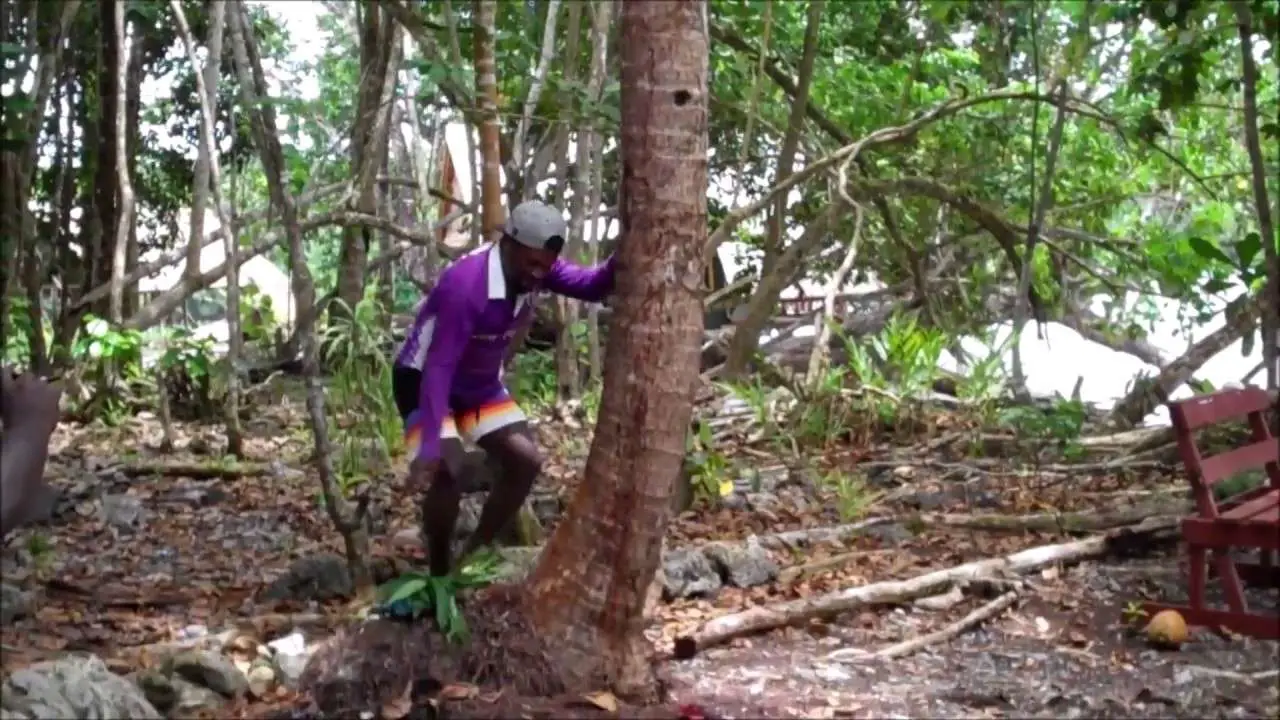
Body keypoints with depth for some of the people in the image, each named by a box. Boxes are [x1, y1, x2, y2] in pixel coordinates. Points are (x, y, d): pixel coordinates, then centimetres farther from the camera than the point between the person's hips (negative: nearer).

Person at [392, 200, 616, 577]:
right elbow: (439, 369, -37)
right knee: (447, 469, -26)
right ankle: (439, 574, -4)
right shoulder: (465, 284, -36)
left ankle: (474, 556, 14)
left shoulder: (536, 265, -14)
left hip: (480, 381, 7)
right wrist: (428, 450, -41)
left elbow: (592, 285, -19)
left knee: (526, 460, -2)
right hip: (423, 379, -7)